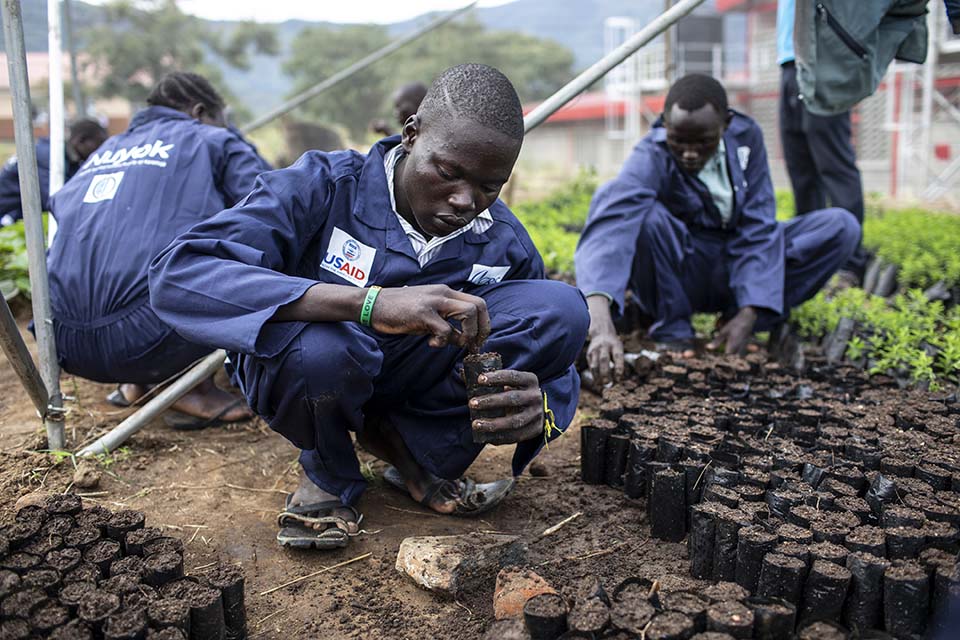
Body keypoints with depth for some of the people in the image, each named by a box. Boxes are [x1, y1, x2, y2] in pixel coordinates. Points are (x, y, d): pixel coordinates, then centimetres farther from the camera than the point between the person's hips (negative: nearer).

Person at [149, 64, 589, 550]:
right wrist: (371, 303, -49)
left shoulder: (506, 244, -10)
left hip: (415, 383, 3)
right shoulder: (326, 186, -23)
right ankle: (327, 473, -5)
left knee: (562, 308, -18)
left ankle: (416, 449, -6)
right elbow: (176, 275, -36)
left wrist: (533, 406, -33)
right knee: (319, 345, -41)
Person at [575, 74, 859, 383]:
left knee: (842, 226, -15)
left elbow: (758, 231, -11)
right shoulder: (652, 157, -25)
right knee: (631, 209, -33)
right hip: (681, 273, -3)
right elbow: (609, 227, -44)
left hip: (738, 270, 4)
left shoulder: (746, 137, -10)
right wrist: (601, 326, -60)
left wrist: (748, 315, -23)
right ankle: (672, 327, -14)